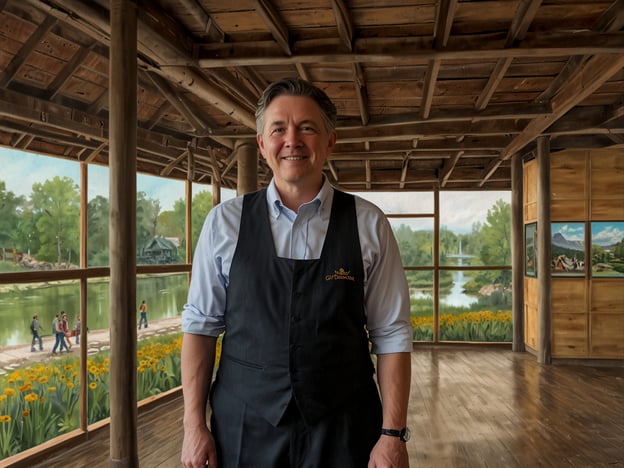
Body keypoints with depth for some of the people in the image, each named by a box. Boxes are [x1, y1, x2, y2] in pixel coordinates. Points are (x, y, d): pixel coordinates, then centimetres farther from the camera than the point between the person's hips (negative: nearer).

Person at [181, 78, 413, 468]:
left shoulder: (368, 224, -5)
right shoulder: (224, 222, -3)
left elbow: (391, 335, -4)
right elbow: (200, 326, 0)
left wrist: (393, 435, -7)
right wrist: (195, 426, -3)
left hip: (344, 434, 0)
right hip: (243, 431, 1)